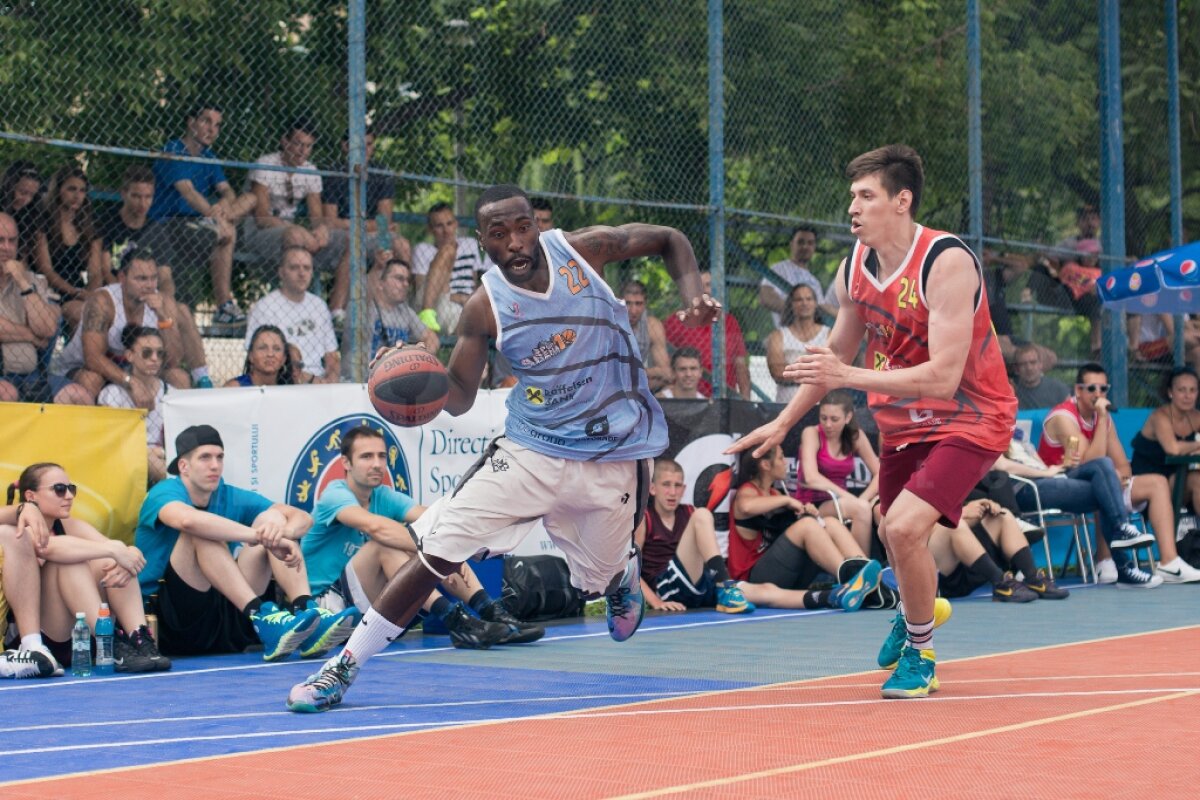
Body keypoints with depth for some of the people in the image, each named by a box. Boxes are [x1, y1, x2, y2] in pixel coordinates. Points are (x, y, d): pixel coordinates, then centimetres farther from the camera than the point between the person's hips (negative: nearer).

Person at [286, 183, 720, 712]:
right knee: (440, 546, -13)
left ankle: (625, 575, 53)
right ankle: (344, 667, -5)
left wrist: (692, 294, -12)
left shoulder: (579, 248, -9)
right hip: (530, 450, 0)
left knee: (602, 580, 11)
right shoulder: (485, 308, -9)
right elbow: (458, 396, -3)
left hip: (613, 457, 0)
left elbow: (669, 240, 5)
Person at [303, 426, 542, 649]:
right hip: (326, 602, -7)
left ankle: (490, 611, -22)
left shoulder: (384, 496, 4)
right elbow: (375, 526, -35)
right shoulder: (335, 495, -14)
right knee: (385, 543, -30)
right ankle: (453, 621, -41)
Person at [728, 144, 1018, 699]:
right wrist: (782, 424, 13)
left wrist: (850, 377, -37)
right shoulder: (854, 268, -5)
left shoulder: (947, 263, -26)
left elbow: (943, 378, -33)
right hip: (903, 422, 7)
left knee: (904, 526, -23)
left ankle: (918, 655, 0)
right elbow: (837, 356, 13)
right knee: (894, 533, 20)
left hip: (969, 418, -7)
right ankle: (915, 615, 54)